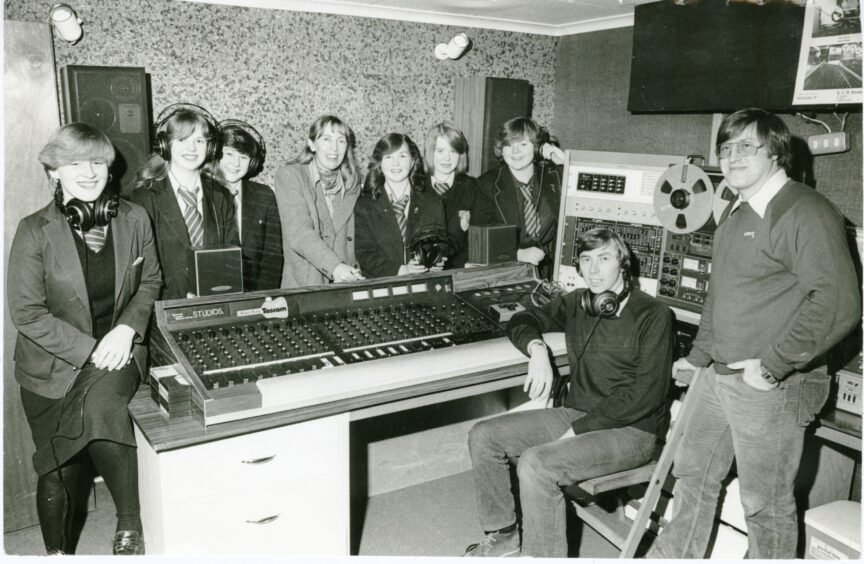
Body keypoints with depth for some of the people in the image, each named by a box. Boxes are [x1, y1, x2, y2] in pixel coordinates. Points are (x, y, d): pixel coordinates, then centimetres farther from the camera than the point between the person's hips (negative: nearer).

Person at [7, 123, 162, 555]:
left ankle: (130, 523, -15)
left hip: (118, 353, 0)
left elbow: (150, 282, 7)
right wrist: (91, 350, -15)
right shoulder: (34, 231, -10)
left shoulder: (134, 219, -2)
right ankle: (58, 551, 34)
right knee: (60, 474, 7)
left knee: (98, 404, -32)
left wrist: (127, 328, -10)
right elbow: (26, 312, -10)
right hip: (54, 366, 0)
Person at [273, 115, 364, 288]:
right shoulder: (289, 176, 0)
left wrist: (355, 273, -2)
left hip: (347, 282, 3)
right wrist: (334, 267, -25)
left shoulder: (352, 184, 14)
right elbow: (298, 232, -13)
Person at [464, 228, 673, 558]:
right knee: (483, 436, -3)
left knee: (536, 463, -31)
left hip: (630, 430, -7)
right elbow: (522, 321, 17)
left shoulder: (652, 315, -11)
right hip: (575, 415, 7)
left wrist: (577, 430, -18)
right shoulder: (577, 303, 8)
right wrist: (536, 347, -8)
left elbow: (645, 395, -17)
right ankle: (503, 536, 13)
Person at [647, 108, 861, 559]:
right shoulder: (735, 214, 13)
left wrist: (773, 365, -22)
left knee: (765, 504, 7)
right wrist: (698, 357, 19)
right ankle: (675, 555, 40)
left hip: (770, 388, -9)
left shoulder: (806, 213, -15)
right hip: (718, 377, 9)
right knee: (693, 475, 21)